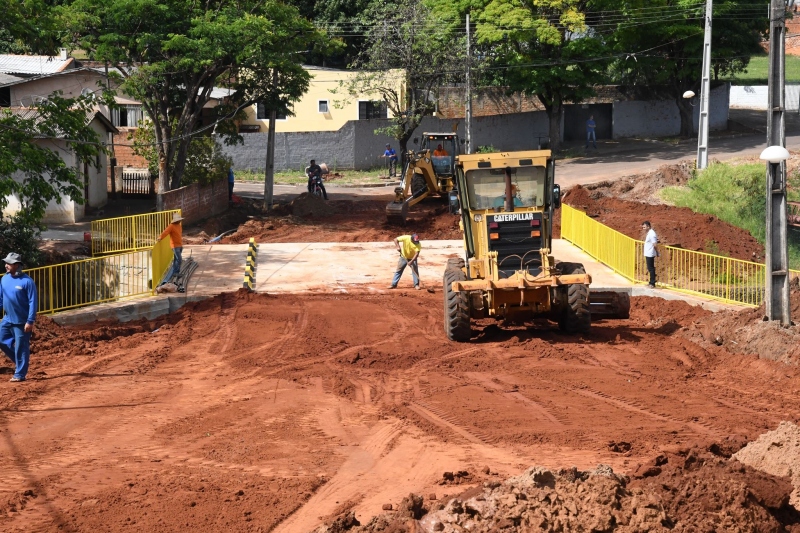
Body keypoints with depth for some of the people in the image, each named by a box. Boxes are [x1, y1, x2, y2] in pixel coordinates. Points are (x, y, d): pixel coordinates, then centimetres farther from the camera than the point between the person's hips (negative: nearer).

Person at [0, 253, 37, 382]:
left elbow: (33, 302, -15)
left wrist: (30, 321, -19)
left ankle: (20, 374, 9)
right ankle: (20, 361, 27)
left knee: (21, 347, -1)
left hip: (22, 322, -7)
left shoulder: (27, 281, -15)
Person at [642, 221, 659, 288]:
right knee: (650, 268, 15)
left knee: (651, 268, -5)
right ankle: (651, 283, 22)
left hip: (650, 254, -10)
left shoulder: (651, 234, -19)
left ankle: (652, 283, -2)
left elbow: (655, 244, -21)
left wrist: (656, 254, -16)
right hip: (648, 254, 10)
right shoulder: (649, 233, 13)